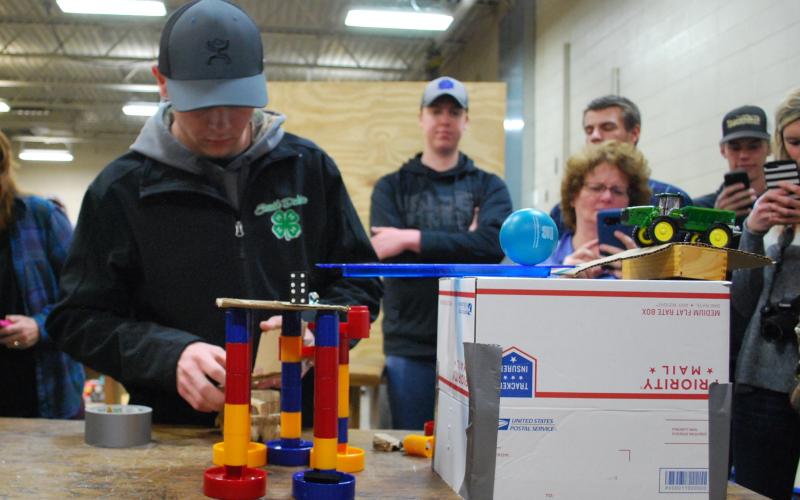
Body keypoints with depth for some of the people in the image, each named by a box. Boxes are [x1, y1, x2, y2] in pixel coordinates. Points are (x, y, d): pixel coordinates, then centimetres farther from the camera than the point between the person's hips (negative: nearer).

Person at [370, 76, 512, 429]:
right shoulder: (392, 187, 9)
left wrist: (415, 239, -14)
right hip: (410, 346, 0)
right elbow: (389, 256, -8)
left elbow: (493, 245, -12)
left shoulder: (489, 187, 9)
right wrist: (463, 243, -10)